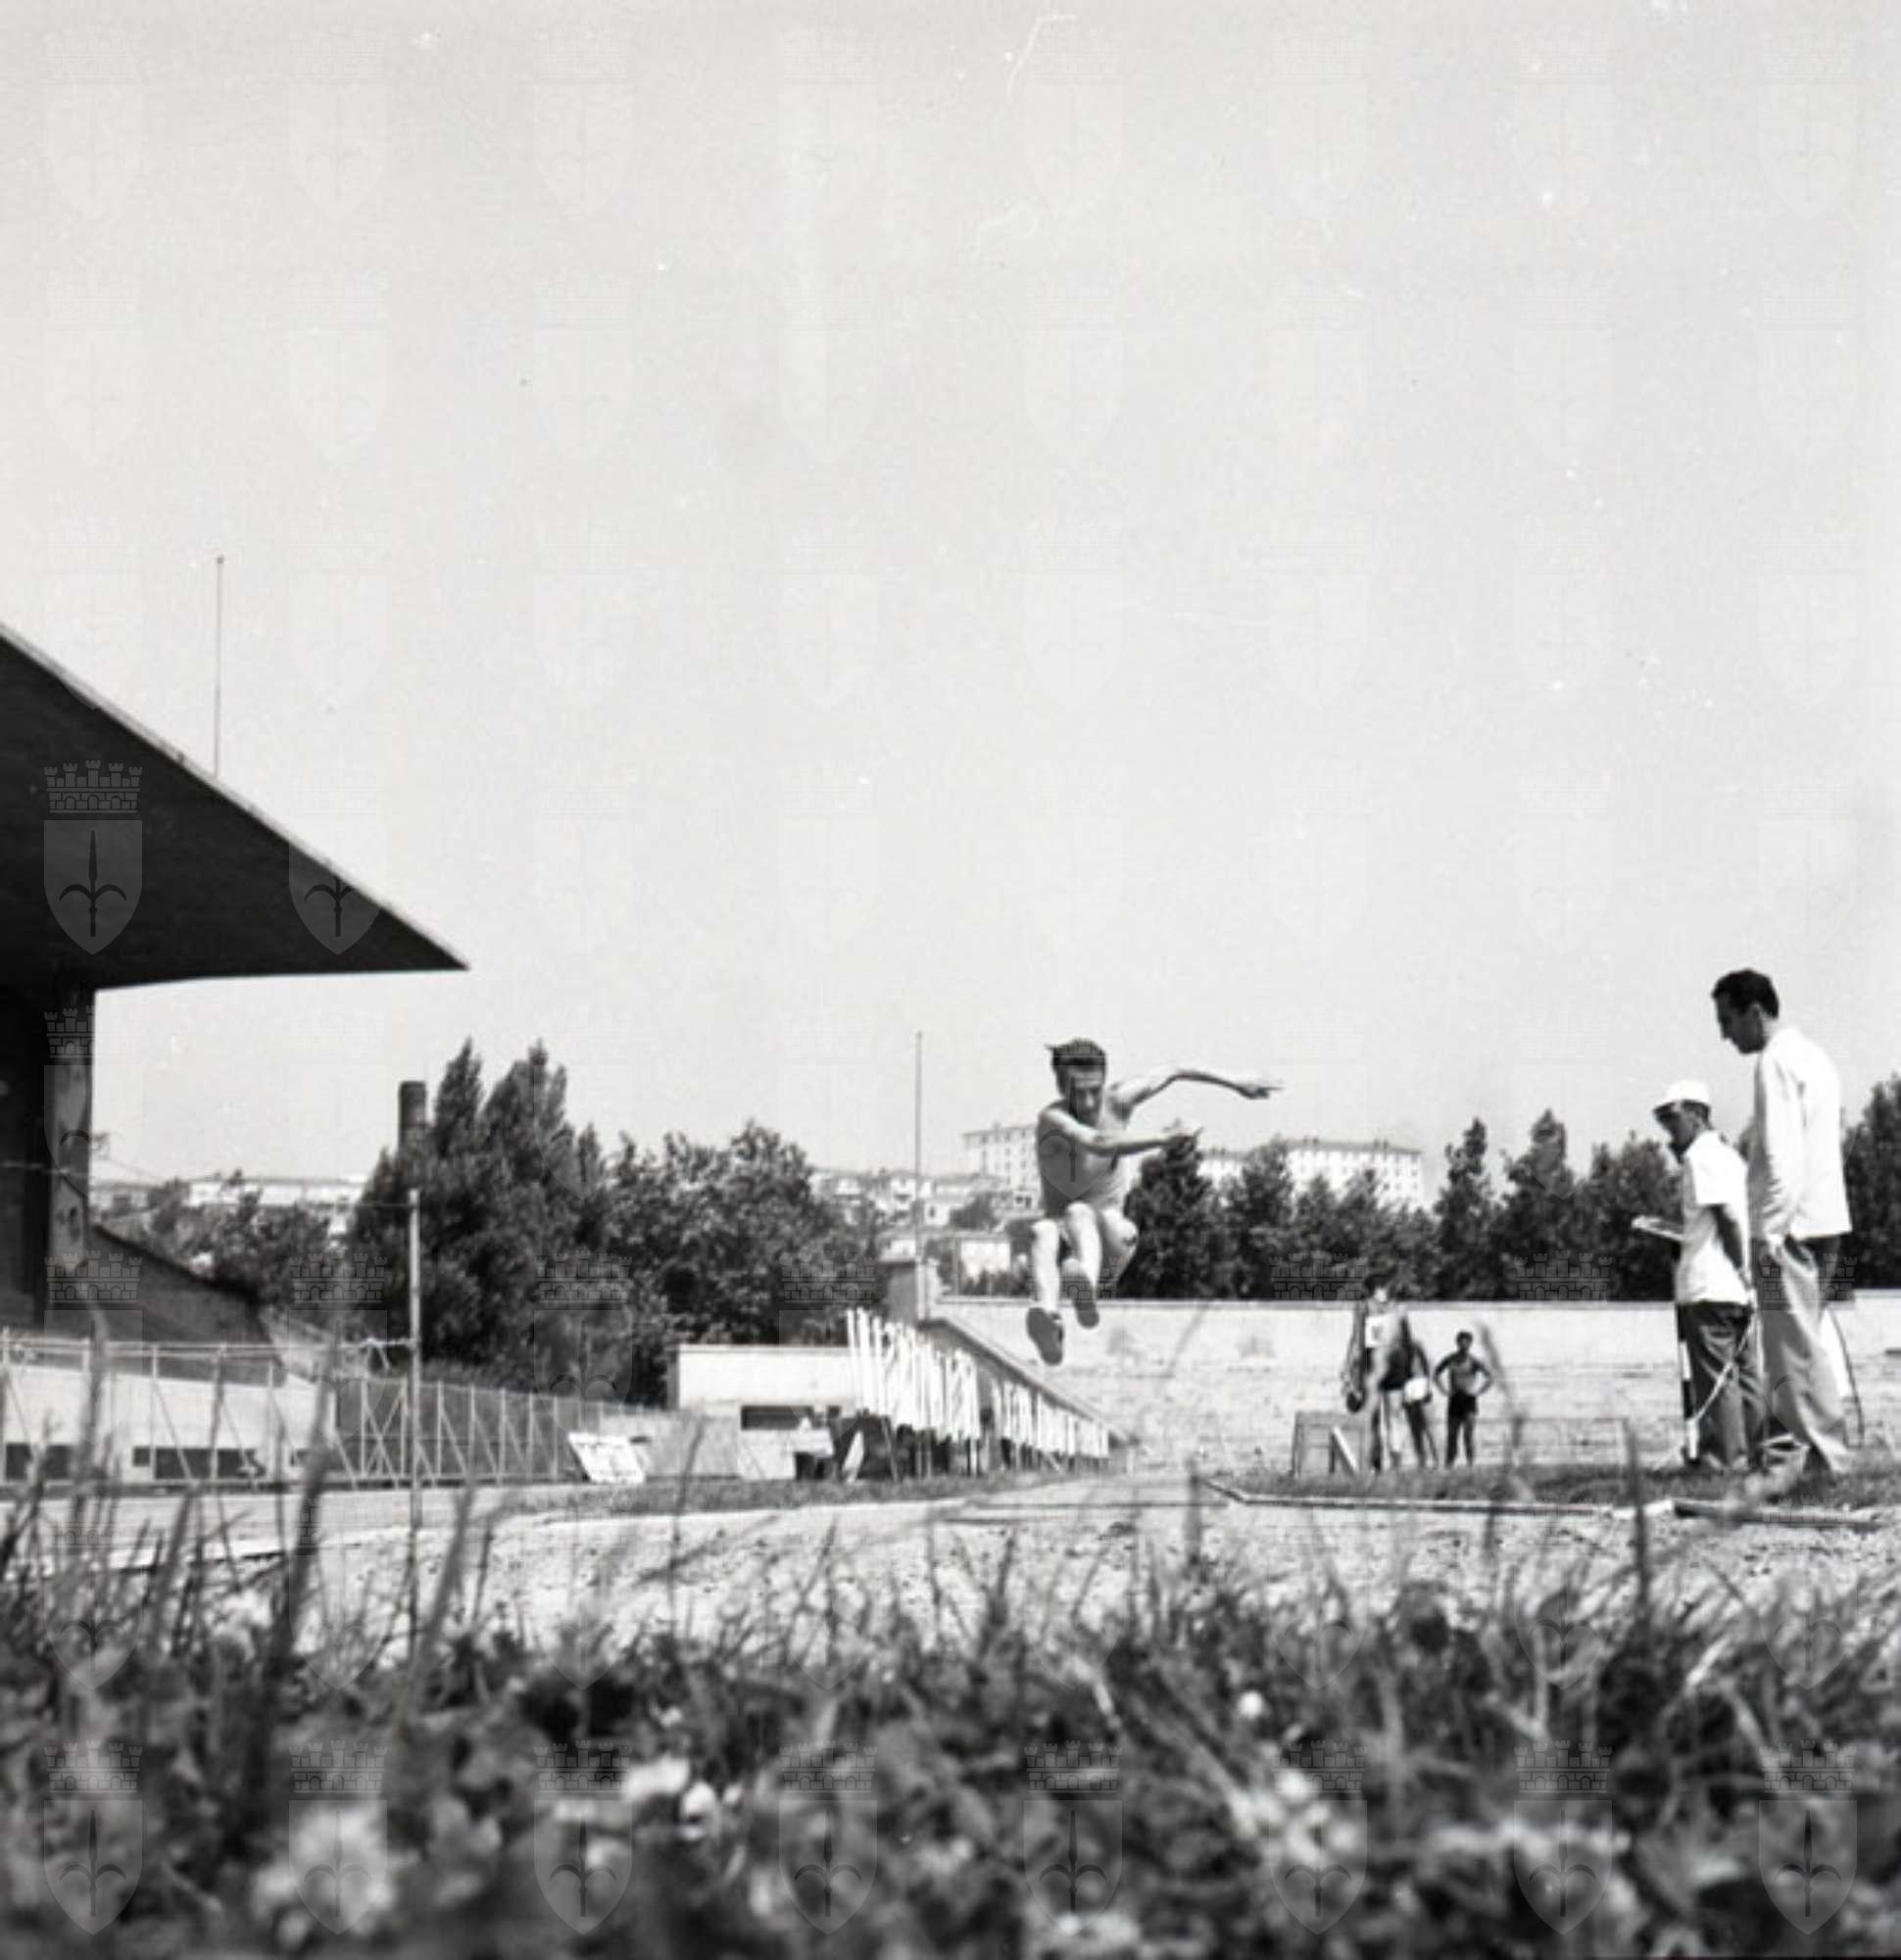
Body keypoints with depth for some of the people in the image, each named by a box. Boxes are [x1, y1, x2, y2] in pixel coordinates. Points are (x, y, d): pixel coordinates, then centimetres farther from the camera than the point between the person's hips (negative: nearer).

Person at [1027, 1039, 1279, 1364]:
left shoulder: (1116, 1100, -4)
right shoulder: (1053, 1120, -18)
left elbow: (1172, 1073, 12)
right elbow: (1098, 1144, -38)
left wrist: (1234, 1081, 19)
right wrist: (1163, 1140, -49)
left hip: (1108, 1241, 1)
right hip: (1066, 1245, -1)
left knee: (1079, 1213, -33)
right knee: (1043, 1231, -37)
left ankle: (1085, 1285, -68)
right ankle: (1049, 1317, -66)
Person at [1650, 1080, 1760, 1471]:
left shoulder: (1699, 1156, -8)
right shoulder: (1729, 1156, 20)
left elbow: (1727, 1216, -17)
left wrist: (1740, 1269, -15)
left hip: (1708, 1288, -9)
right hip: (1739, 1289, 9)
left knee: (1715, 1377, -6)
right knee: (1746, 1374, 10)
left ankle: (1728, 1457, -7)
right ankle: (1757, 1450, 10)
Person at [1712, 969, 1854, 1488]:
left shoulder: (1776, 1062, -11)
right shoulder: (1813, 1056, 19)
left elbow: (1782, 1156, -19)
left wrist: (1770, 1231, -19)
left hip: (1790, 1225, -10)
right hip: (1826, 1221, 10)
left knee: (1796, 1346, -6)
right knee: (1804, 1343, 11)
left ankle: (1824, 1455, -6)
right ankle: (1788, 1451, 14)